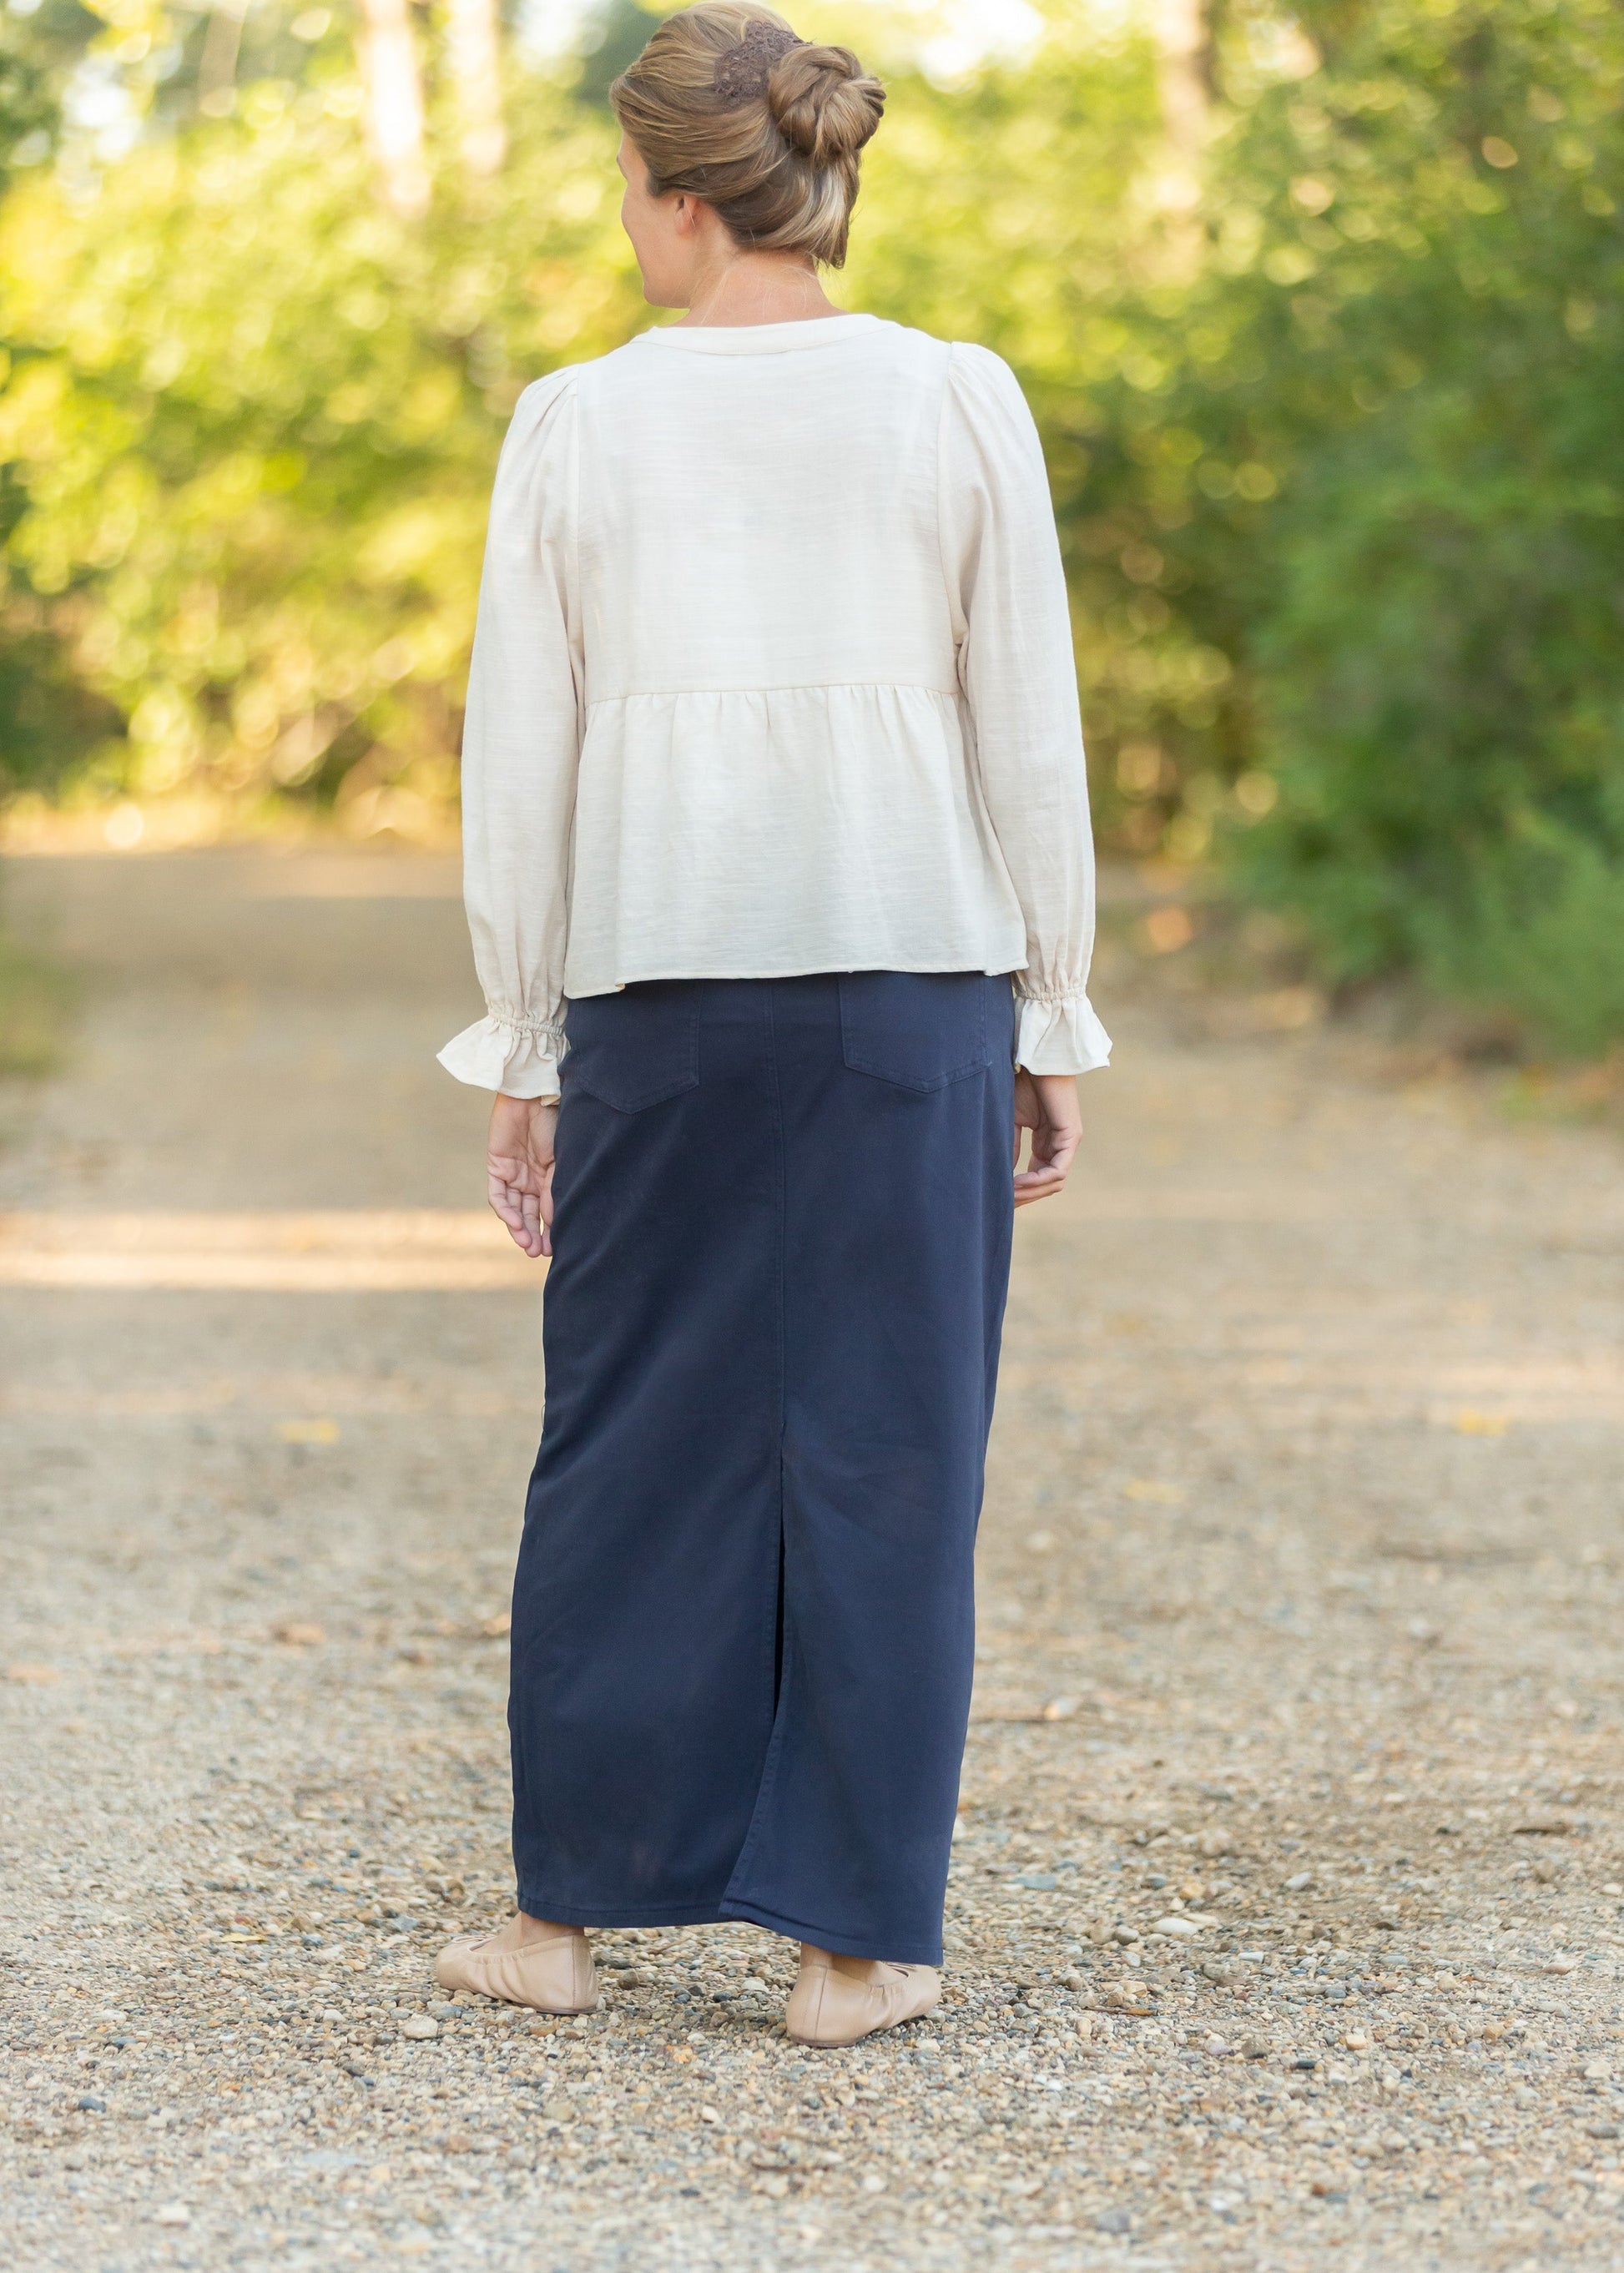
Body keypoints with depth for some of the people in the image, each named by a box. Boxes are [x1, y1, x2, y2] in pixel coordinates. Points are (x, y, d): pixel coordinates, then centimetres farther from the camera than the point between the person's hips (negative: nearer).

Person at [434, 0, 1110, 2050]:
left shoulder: (575, 427, -2)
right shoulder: (960, 409, -3)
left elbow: (517, 761, 0)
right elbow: (1031, 737, -2)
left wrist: (522, 1053, 9)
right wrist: (1051, 1027, 7)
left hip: (662, 981, 1)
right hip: (912, 967, 0)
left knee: (629, 1438, 12)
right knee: (886, 1452, 5)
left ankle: (567, 1905, 17)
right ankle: (855, 1936, 8)